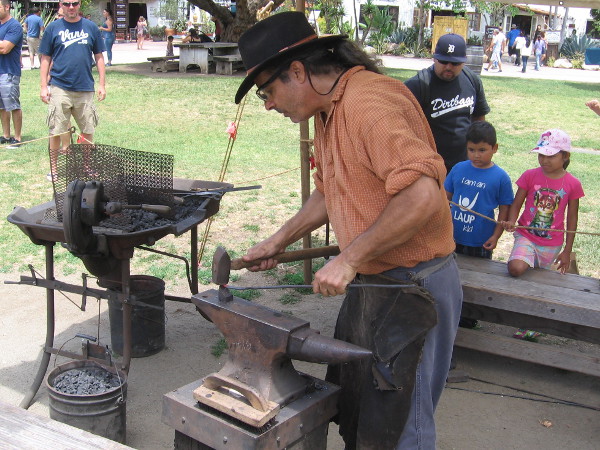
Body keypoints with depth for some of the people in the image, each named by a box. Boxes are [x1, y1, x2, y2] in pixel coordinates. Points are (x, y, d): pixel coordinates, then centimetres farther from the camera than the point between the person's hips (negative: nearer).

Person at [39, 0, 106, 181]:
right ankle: (53, 168, 12)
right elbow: (45, 59, 5)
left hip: (85, 88, 1)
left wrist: (101, 84, 5)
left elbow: (99, 57, 10)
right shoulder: (53, 28, 4)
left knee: (88, 131, 7)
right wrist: (43, 86, -1)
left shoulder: (90, 27, 7)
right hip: (59, 88, -1)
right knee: (57, 131, 1)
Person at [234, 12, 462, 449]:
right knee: (352, 408, 21)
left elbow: (422, 195, -34)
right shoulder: (327, 111, 10)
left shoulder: (369, 104, -23)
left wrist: (349, 258, -26)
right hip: (370, 281, 10)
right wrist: (279, 241, 18)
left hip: (413, 288, -10)